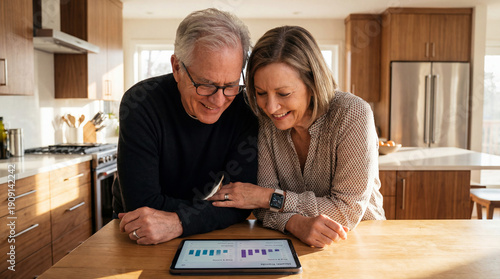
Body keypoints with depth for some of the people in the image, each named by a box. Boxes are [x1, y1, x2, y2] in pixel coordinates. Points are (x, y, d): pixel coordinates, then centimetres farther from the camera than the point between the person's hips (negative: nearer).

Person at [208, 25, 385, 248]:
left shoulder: (352, 114, -20)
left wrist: (268, 197, -20)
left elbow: (348, 211, -20)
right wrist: (296, 223, -30)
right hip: (295, 244, 2)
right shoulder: (264, 120, -9)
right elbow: (264, 208, -9)